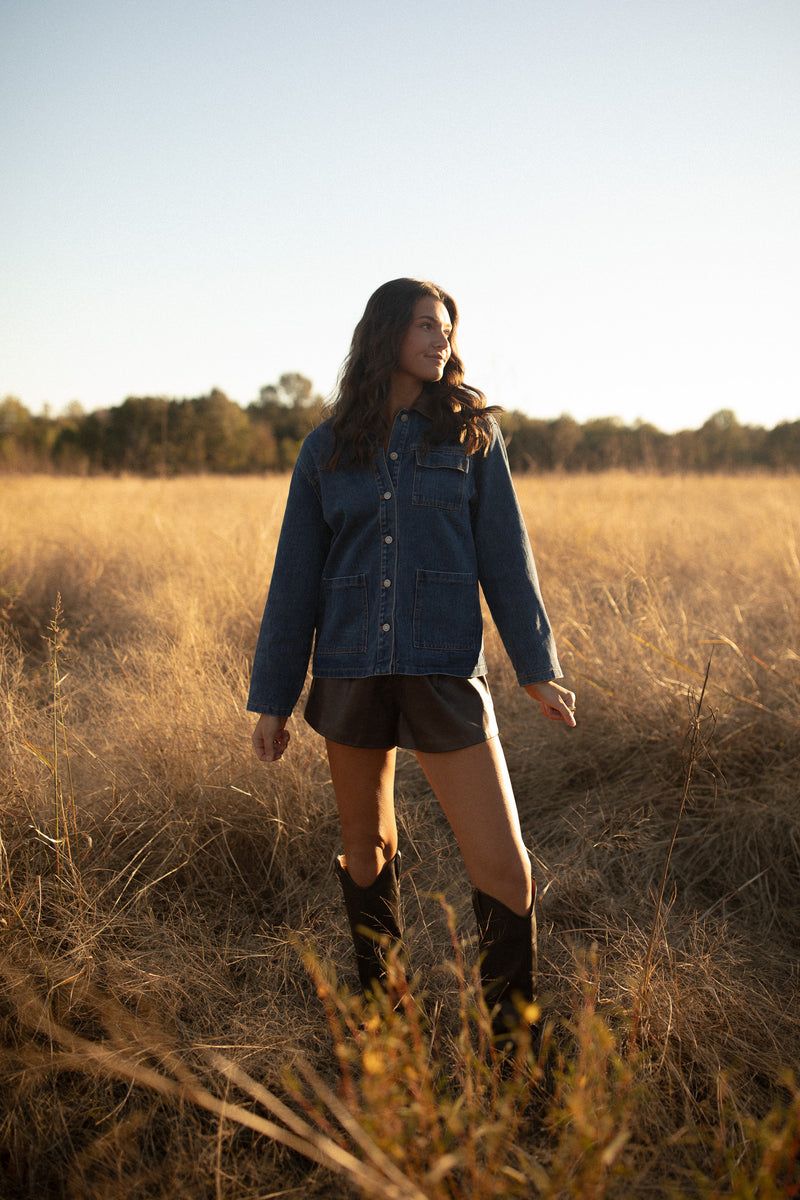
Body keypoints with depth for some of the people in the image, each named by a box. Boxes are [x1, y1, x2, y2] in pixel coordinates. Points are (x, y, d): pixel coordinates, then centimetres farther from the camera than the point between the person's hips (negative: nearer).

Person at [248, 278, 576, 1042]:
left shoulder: (471, 433, 3)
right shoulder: (327, 449, 4)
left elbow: (504, 554, 3)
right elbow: (295, 579, 6)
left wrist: (537, 667, -3)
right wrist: (271, 700, 5)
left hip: (444, 674, -1)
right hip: (351, 671, 1)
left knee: (503, 869, -7)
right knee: (367, 845, 16)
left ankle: (509, 1038, 11)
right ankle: (377, 992, 39)